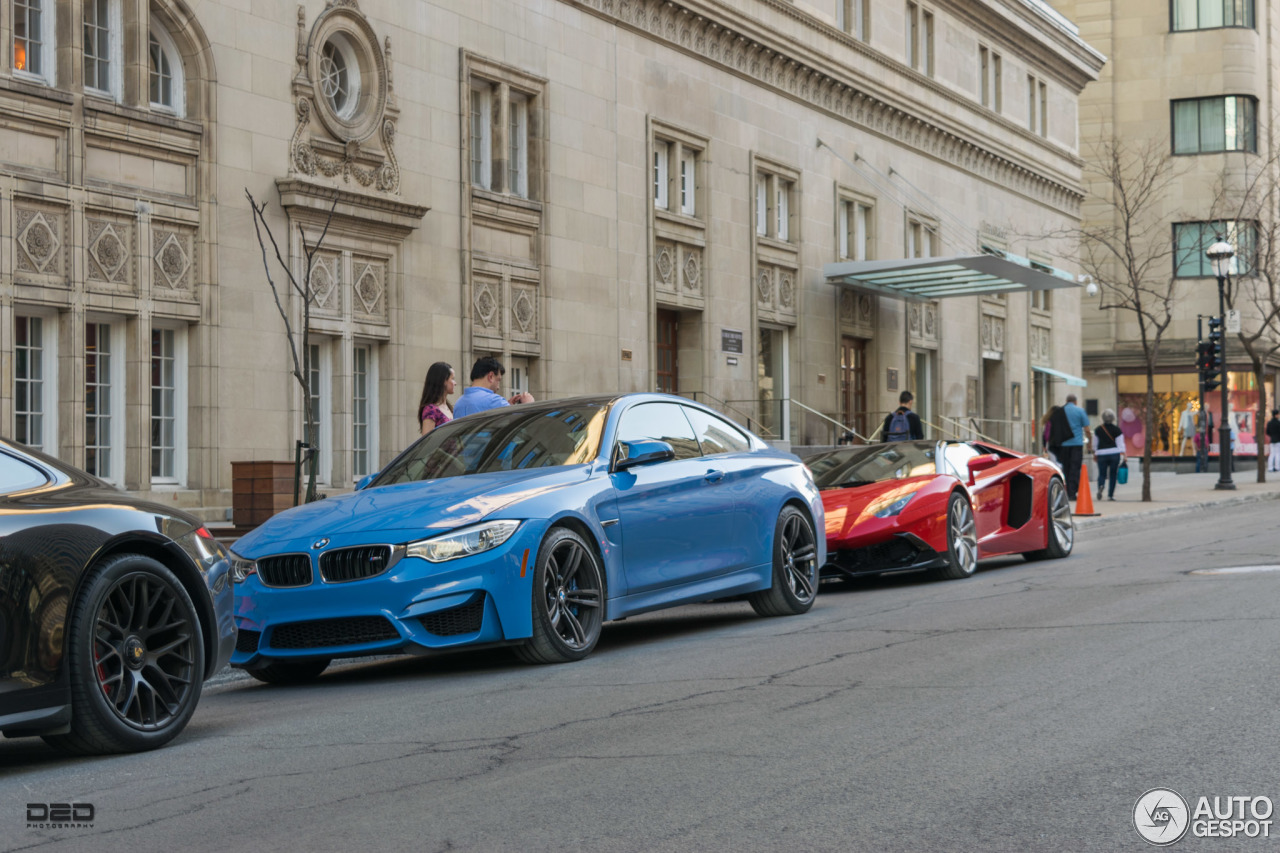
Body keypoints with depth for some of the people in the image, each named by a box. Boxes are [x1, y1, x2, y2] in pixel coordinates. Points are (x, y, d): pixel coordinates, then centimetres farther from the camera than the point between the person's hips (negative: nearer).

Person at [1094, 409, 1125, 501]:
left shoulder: (1098, 429, 4)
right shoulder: (1116, 430, -2)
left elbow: (1095, 444, 12)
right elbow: (1121, 444, -6)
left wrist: (1095, 454, 23)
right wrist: (1122, 455, -5)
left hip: (1102, 454, 1)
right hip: (1114, 454, -1)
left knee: (1102, 474, 5)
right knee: (1113, 475, 7)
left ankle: (1100, 486, -27)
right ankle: (1110, 495, 5)